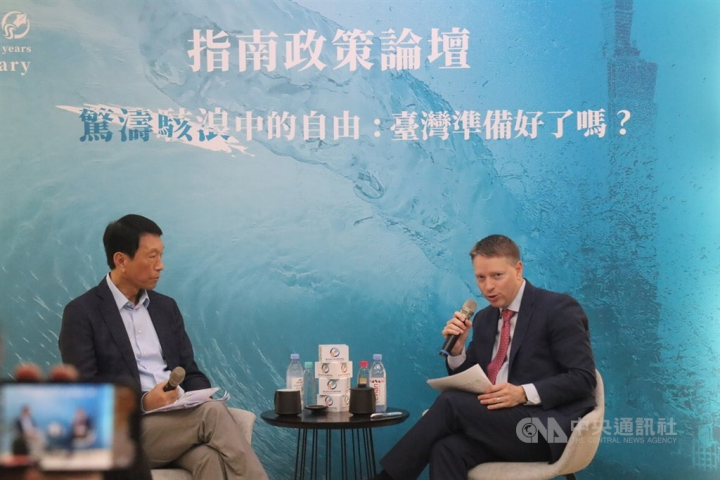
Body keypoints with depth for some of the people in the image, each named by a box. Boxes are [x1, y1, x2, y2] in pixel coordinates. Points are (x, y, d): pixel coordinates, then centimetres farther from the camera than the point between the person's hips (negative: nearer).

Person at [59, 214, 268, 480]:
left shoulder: (166, 307, 18)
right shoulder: (82, 313, -1)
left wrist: (202, 402, -5)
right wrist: (143, 403, -20)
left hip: (183, 421, 5)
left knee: (210, 457, -32)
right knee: (213, 414, -31)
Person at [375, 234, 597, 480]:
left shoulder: (559, 309, -4)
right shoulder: (484, 318, 16)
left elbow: (583, 378, -11)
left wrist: (524, 394, -25)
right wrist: (458, 349, -4)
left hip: (551, 427, -5)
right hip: (500, 425, 5)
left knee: (451, 402, -25)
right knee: (447, 449, -30)